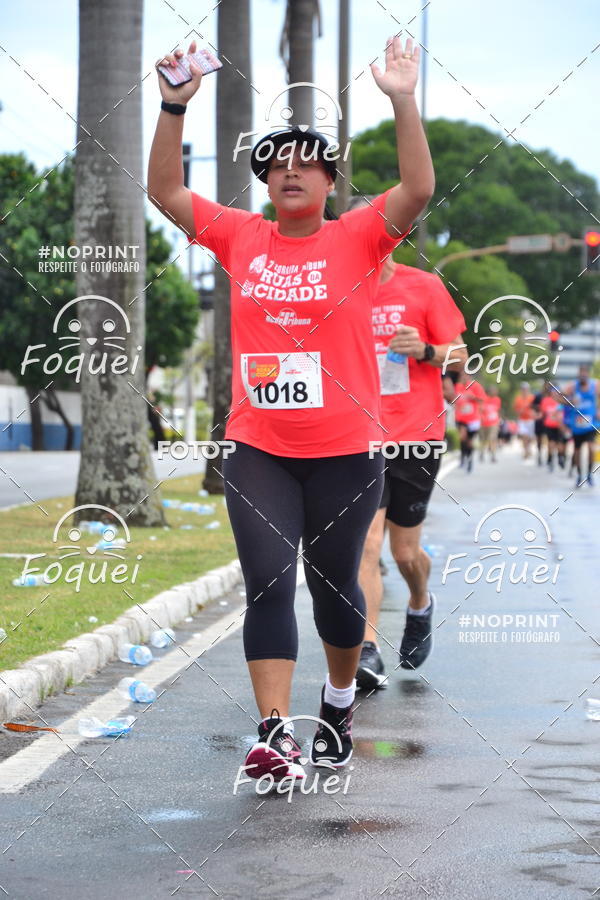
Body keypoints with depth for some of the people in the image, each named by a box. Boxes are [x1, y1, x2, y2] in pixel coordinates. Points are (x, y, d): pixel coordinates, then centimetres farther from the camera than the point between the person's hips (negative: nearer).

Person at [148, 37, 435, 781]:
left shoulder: (357, 238, -1)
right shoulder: (242, 238, 5)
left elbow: (417, 190, -15)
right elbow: (164, 192, 5)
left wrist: (403, 103, -23)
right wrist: (174, 109, -6)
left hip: (344, 451, -1)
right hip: (258, 451, 1)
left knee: (334, 583, 12)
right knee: (267, 583, -8)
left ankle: (340, 699, 37)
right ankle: (275, 733, -10)